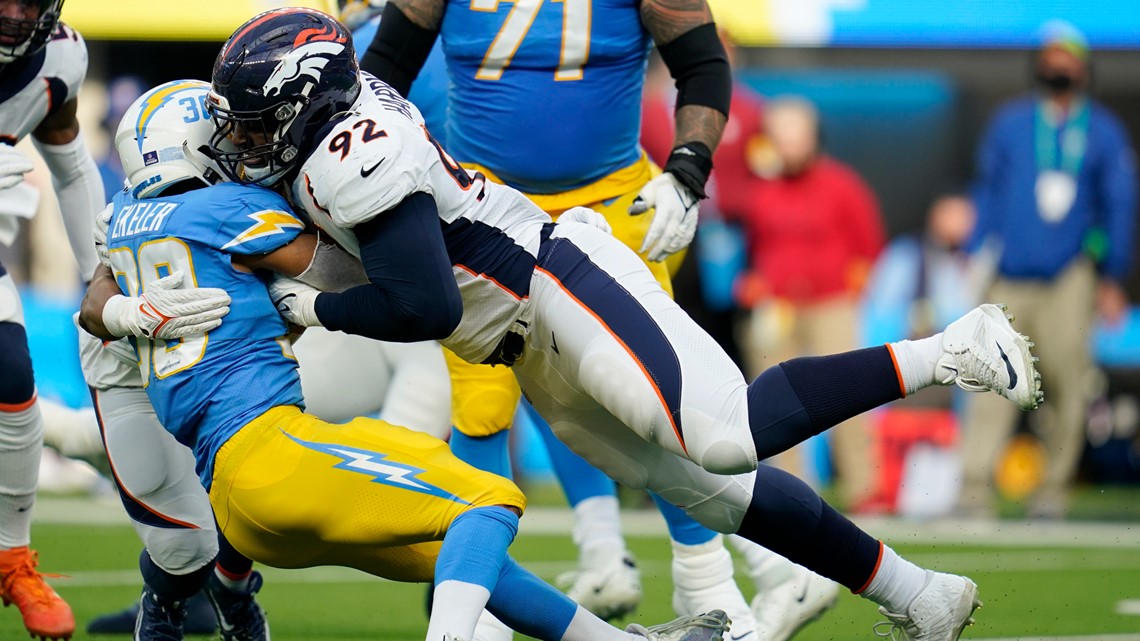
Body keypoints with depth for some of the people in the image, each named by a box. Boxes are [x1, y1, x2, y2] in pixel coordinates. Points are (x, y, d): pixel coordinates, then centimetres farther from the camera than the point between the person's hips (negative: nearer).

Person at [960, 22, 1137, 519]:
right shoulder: (1009, 123, 14)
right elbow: (987, 195, 16)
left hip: (1070, 275, -1)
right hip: (1009, 274, 1)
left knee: (1065, 377, -6)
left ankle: (1054, 487, 5)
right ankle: (976, 488, -14)